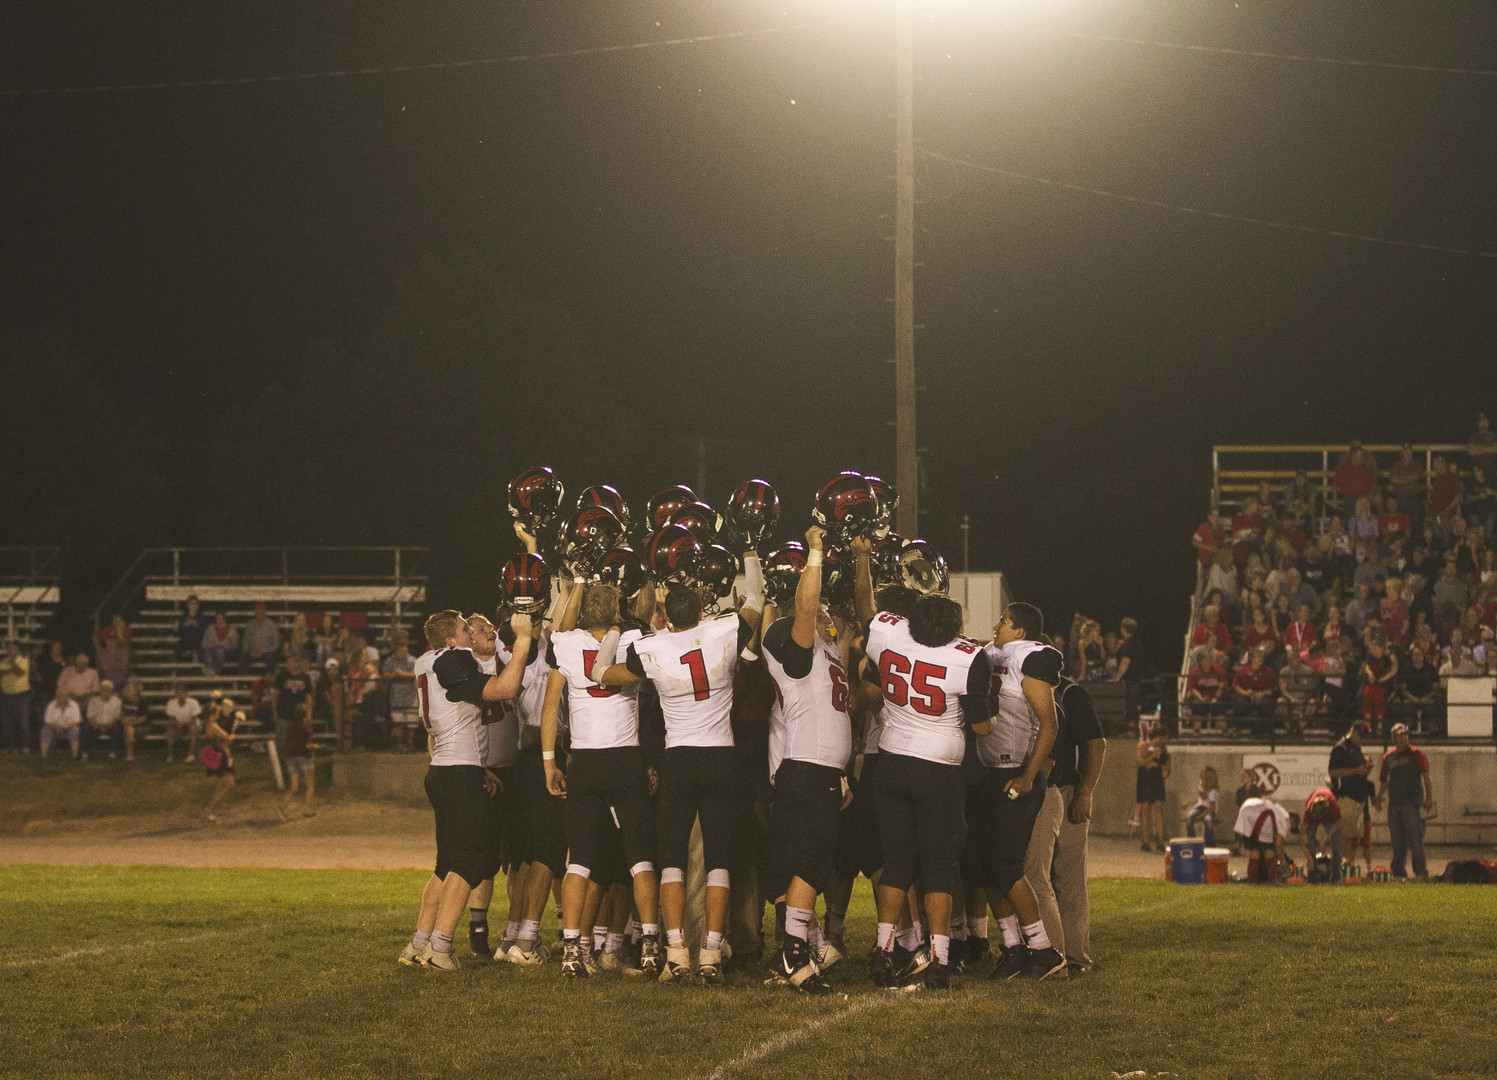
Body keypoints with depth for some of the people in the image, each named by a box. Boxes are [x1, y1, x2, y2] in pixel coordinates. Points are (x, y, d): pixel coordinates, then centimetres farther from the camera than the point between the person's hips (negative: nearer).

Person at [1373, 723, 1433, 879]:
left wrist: (1429, 798, -9)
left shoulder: (1416, 753, 3)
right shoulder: (1388, 756, 15)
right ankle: (1399, 871, 12)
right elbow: (1383, 780, 20)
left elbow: (1426, 777, 0)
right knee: (1397, 841, 6)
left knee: (1416, 838, -8)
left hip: (1412, 802, -5)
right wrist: (1379, 797, 7)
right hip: (1394, 804, 5)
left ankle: (1420, 871, -6)